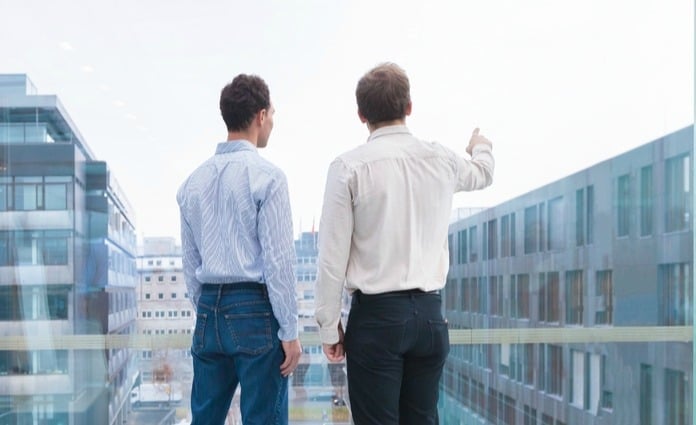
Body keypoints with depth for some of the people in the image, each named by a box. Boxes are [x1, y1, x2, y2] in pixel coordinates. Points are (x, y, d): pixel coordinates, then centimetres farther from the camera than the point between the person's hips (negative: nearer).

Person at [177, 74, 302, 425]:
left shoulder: (194, 181, 9)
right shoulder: (266, 175, -9)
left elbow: (191, 263, 14)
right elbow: (278, 260, -12)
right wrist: (289, 331, -8)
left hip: (209, 308, 6)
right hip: (255, 310, -6)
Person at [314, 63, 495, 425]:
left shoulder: (349, 166, -8)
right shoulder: (441, 160, 6)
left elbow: (333, 256, -9)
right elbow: (483, 174, 30)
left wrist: (329, 326, 1)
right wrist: (481, 147, 54)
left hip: (376, 314, -4)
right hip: (429, 313, 4)